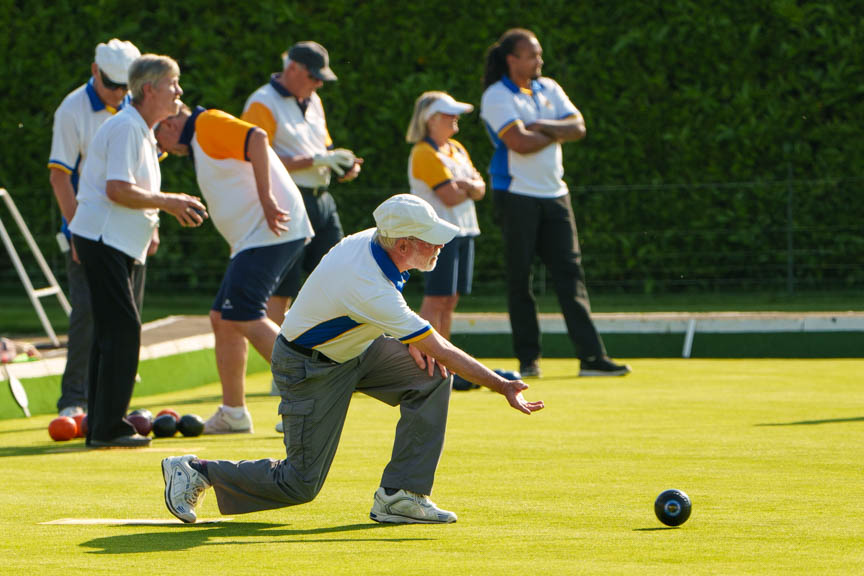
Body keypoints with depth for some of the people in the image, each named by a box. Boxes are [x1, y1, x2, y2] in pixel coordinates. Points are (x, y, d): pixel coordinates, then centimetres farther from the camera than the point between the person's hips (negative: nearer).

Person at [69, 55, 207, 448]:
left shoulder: (142, 133, 18)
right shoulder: (125, 128, -14)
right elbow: (117, 190, -23)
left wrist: (171, 205, 10)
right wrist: (167, 202, -14)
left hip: (119, 243, 11)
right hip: (102, 239, -11)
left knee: (113, 331, 12)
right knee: (122, 329, -13)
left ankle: (101, 426, 17)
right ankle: (108, 428, -12)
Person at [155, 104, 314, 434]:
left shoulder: (208, 124, -5)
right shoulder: (199, 143, 26)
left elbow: (257, 138, -22)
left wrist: (266, 199, -25)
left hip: (272, 232, -11)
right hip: (253, 238, 11)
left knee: (243, 317, -16)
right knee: (223, 320, 12)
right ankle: (233, 413, 19)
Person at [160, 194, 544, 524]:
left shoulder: (372, 241, -10)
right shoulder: (371, 288, -35)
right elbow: (442, 350, -30)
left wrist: (411, 340, -1)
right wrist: (503, 387, -25)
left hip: (352, 350, 9)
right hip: (309, 368, -9)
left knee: (432, 374, -10)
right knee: (301, 485, -5)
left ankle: (399, 495, -5)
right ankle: (196, 472, 13)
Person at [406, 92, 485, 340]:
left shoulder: (457, 149, 17)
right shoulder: (424, 154, -12)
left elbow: (480, 189, 11)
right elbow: (450, 197, -18)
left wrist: (468, 185, -11)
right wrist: (470, 188, 1)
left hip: (463, 231, 9)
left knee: (450, 300, 8)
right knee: (437, 299, -11)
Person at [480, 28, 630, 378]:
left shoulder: (549, 89, 13)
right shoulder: (497, 96, -7)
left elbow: (578, 127, 2)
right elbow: (519, 143, -19)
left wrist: (541, 127, -12)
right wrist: (556, 134, -3)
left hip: (554, 194, 6)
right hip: (517, 195, -6)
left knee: (570, 273, 0)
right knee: (519, 279, -1)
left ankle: (592, 356, -5)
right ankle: (528, 359, 7)